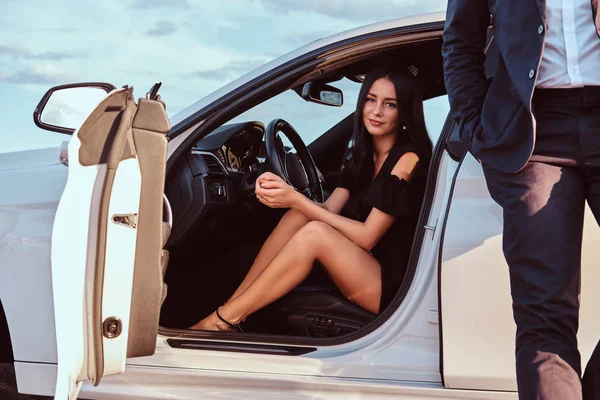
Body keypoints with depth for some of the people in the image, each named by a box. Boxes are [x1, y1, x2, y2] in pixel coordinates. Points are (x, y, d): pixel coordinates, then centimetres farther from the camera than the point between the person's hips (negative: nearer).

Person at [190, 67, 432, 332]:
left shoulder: (407, 159, -13)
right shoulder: (365, 155, 11)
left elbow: (367, 236, -18)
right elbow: (328, 211, 0)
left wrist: (296, 199, -22)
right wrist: (281, 190, -19)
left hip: (394, 284, -7)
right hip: (361, 268, 7)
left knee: (314, 233, -26)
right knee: (298, 216, -11)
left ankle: (222, 321, -21)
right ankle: (231, 307, -13)